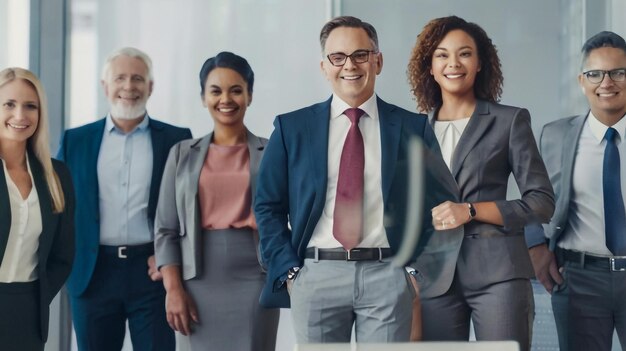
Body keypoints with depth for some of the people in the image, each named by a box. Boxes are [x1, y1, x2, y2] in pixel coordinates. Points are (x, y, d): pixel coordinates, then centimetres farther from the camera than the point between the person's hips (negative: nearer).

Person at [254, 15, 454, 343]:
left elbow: (438, 202, 9)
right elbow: (267, 206, 8)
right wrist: (289, 270, -1)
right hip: (316, 275, 1)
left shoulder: (412, 128, 7)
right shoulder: (291, 128, 7)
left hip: (387, 275, 0)